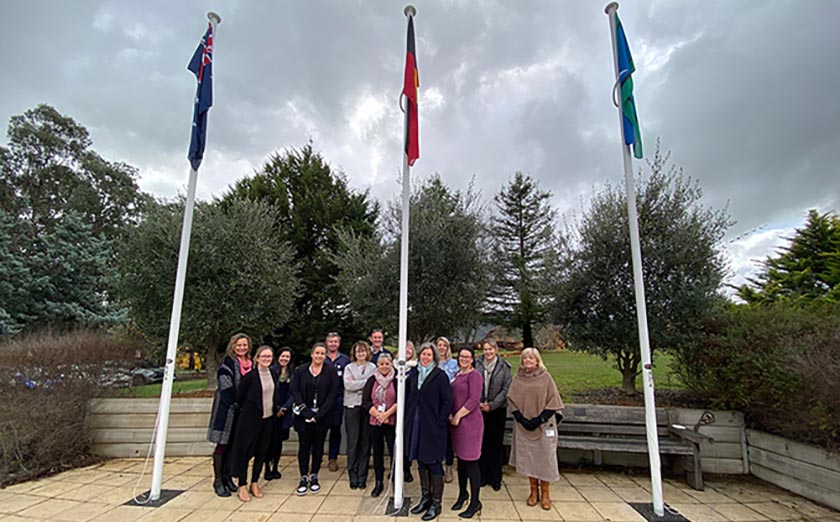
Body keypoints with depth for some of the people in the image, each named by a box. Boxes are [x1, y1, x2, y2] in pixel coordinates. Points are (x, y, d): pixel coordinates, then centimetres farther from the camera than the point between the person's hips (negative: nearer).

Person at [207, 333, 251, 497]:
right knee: (222, 444, 0)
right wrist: (236, 404, -15)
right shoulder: (227, 363, -11)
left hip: (242, 411, 6)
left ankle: (227, 476, 24)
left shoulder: (250, 364, 8)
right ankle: (218, 481, 9)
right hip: (226, 410, -6)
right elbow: (226, 389, -15)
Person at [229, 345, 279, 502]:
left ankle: (254, 483, 26)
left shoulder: (274, 374, 2)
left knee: (262, 451, 11)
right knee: (245, 451, 4)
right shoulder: (250, 376, -15)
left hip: (268, 418, 5)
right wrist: (247, 409, 5)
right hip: (250, 418, -5)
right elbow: (239, 397, -6)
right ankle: (242, 486, 18)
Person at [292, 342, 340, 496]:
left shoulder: (330, 372, -1)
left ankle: (314, 477, 22)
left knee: (318, 447, 8)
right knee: (304, 447, 3)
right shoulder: (301, 371, 1)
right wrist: (306, 412, -12)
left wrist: (319, 414, -12)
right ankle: (304, 478, 15)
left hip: (322, 417, 0)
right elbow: (295, 391, -3)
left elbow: (332, 394, -5)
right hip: (303, 416, 0)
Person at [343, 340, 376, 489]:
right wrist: (367, 381, -9)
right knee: (353, 442, 2)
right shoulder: (349, 368, 7)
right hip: (352, 407, 0)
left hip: (368, 407, 0)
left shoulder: (373, 367, 7)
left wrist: (357, 384, -11)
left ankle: (362, 477, 15)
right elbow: (348, 385, -8)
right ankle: (353, 477, 12)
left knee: (365, 442, 4)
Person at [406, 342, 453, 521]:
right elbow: (408, 398, 13)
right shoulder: (413, 375, 7)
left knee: (434, 464, 3)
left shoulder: (440, 376, -8)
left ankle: (436, 503, 16)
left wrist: (441, 421, -13)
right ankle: (425, 497, 31)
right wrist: (408, 419, 7)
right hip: (416, 425, 5)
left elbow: (447, 400, -10)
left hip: (433, 426, -5)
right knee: (421, 462, 16)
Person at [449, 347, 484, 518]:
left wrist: (458, 416, -15)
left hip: (470, 421, -7)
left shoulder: (474, 375, -11)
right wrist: (450, 415, 7)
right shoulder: (457, 374, 13)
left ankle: (475, 502, 12)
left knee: (471, 462, 0)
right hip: (456, 421, 7)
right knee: (461, 459, 18)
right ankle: (462, 493, 34)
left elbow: (474, 400, -18)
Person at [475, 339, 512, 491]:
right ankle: (483, 476, 21)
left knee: (496, 444, 6)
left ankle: (496, 478, 19)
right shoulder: (477, 365, -1)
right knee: (481, 443, 6)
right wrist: (478, 403, -10)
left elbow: (506, 389, -5)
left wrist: (492, 405, -11)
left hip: (497, 410, -1)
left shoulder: (504, 367, -2)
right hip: (479, 409, 1)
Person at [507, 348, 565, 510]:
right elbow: (511, 400, 3)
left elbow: (552, 401, -5)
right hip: (523, 425, 2)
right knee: (528, 457, 7)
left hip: (543, 425, -2)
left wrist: (539, 419, -12)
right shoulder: (517, 378, 2)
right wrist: (521, 419, -9)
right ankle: (534, 490, 23)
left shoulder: (545, 377, -5)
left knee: (544, 457, 3)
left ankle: (545, 493, 18)